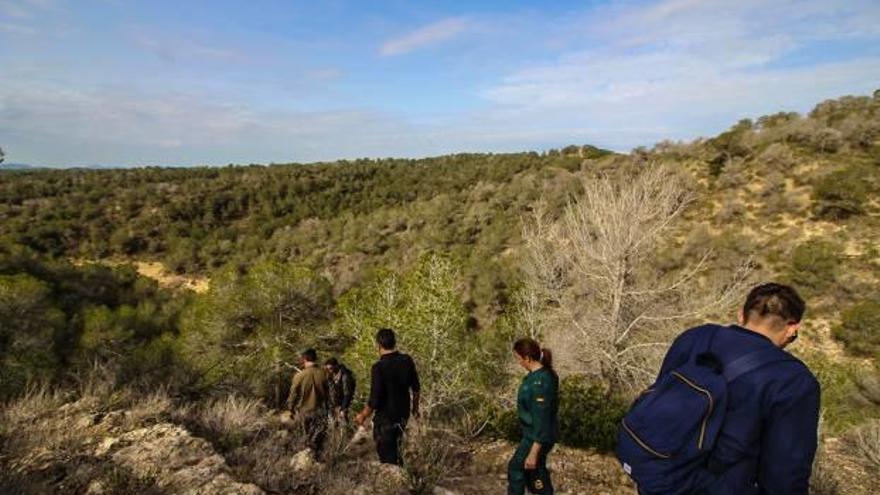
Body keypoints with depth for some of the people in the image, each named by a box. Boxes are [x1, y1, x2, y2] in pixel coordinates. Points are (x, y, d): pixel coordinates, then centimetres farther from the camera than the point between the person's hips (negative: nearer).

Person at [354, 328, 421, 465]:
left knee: (386, 452, 10)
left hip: (385, 417, -6)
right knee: (395, 448, 26)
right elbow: (416, 388, 5)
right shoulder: (407, 361, -6)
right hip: (403, 413, 6)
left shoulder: (378, 367, -22)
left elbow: (374, 399, -21)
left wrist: (363, 416, -4)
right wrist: (415, 408, 20)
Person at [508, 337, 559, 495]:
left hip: (537, 437, -9)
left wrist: (534, 452, -23)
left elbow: (542, 418, -28)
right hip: (534, 432, 9)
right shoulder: (543, 373, -1)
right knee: (536, 469, 22)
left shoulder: (540, 383, -30)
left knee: (516, 467, 10)